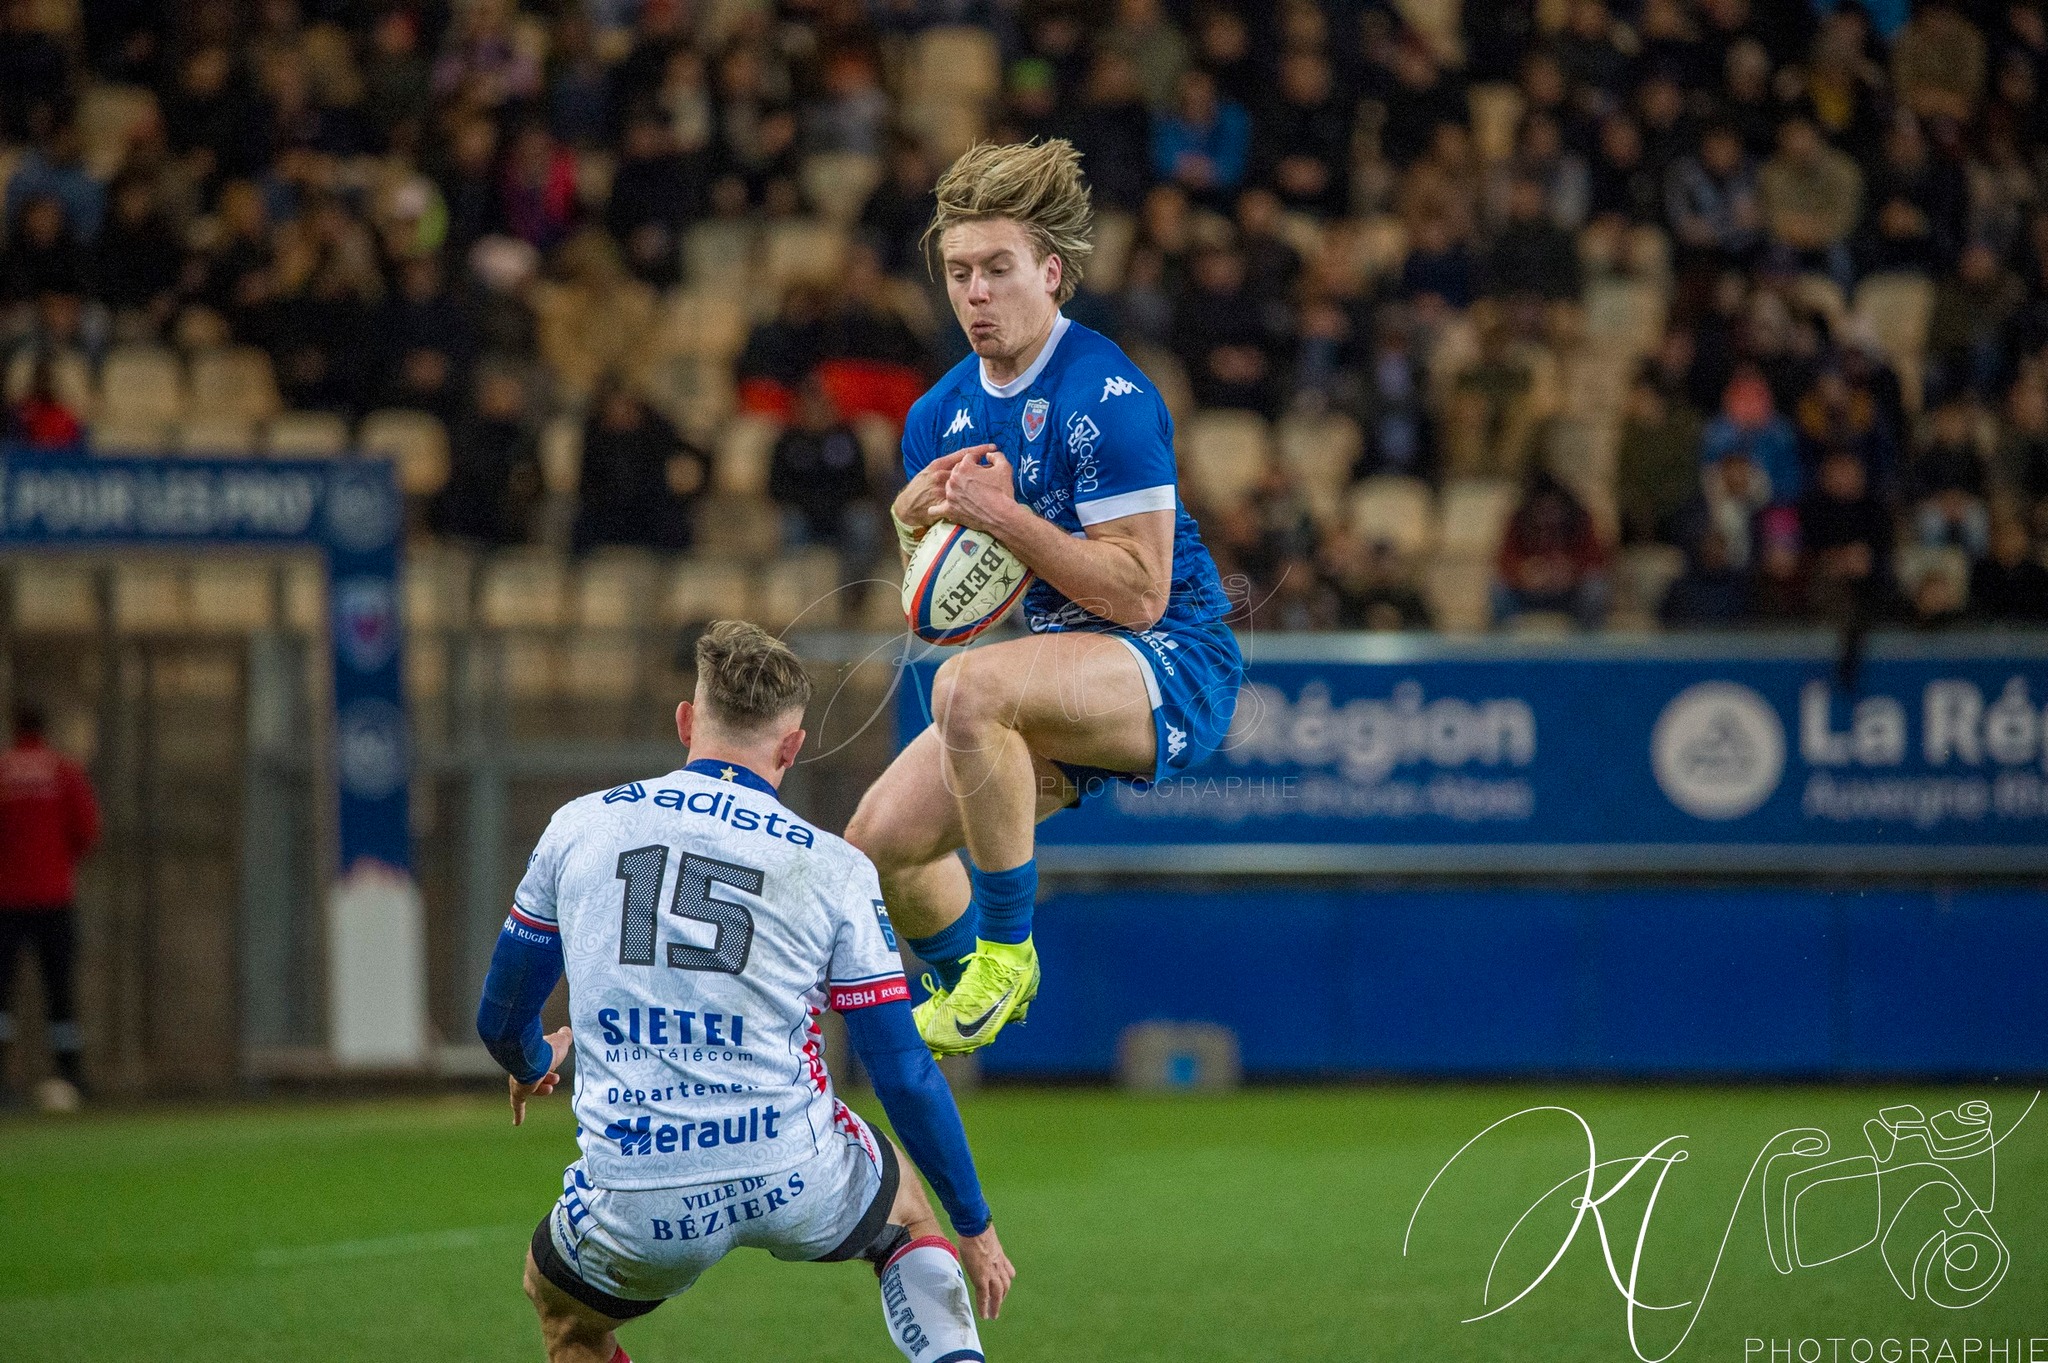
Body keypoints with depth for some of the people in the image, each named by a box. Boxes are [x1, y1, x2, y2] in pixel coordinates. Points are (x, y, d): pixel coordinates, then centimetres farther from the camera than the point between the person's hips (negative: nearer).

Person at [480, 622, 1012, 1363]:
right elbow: (906, 1077, 3)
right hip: (797, 1189, 0)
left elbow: (500, 1019, 16)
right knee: (901, 1185, 33)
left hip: (637, 1214, 0)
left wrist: (532, 1063, 41)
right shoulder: (833, 870, 1)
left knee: (558, 1297, 32)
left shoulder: (577, 828, 6)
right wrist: (975, 1227, 15)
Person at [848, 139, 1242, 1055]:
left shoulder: (1108, 399, -18)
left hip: (1172, 665, -8)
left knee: (971, 688, -35)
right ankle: (967, 983, 30)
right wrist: (912, 523, -10)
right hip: (1055, 681, 8)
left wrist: (1007, 517, -25)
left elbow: (1140, 593, -21)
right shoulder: (940, 418, 6)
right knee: (880, 839, -3)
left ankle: (1005, 950, -20)